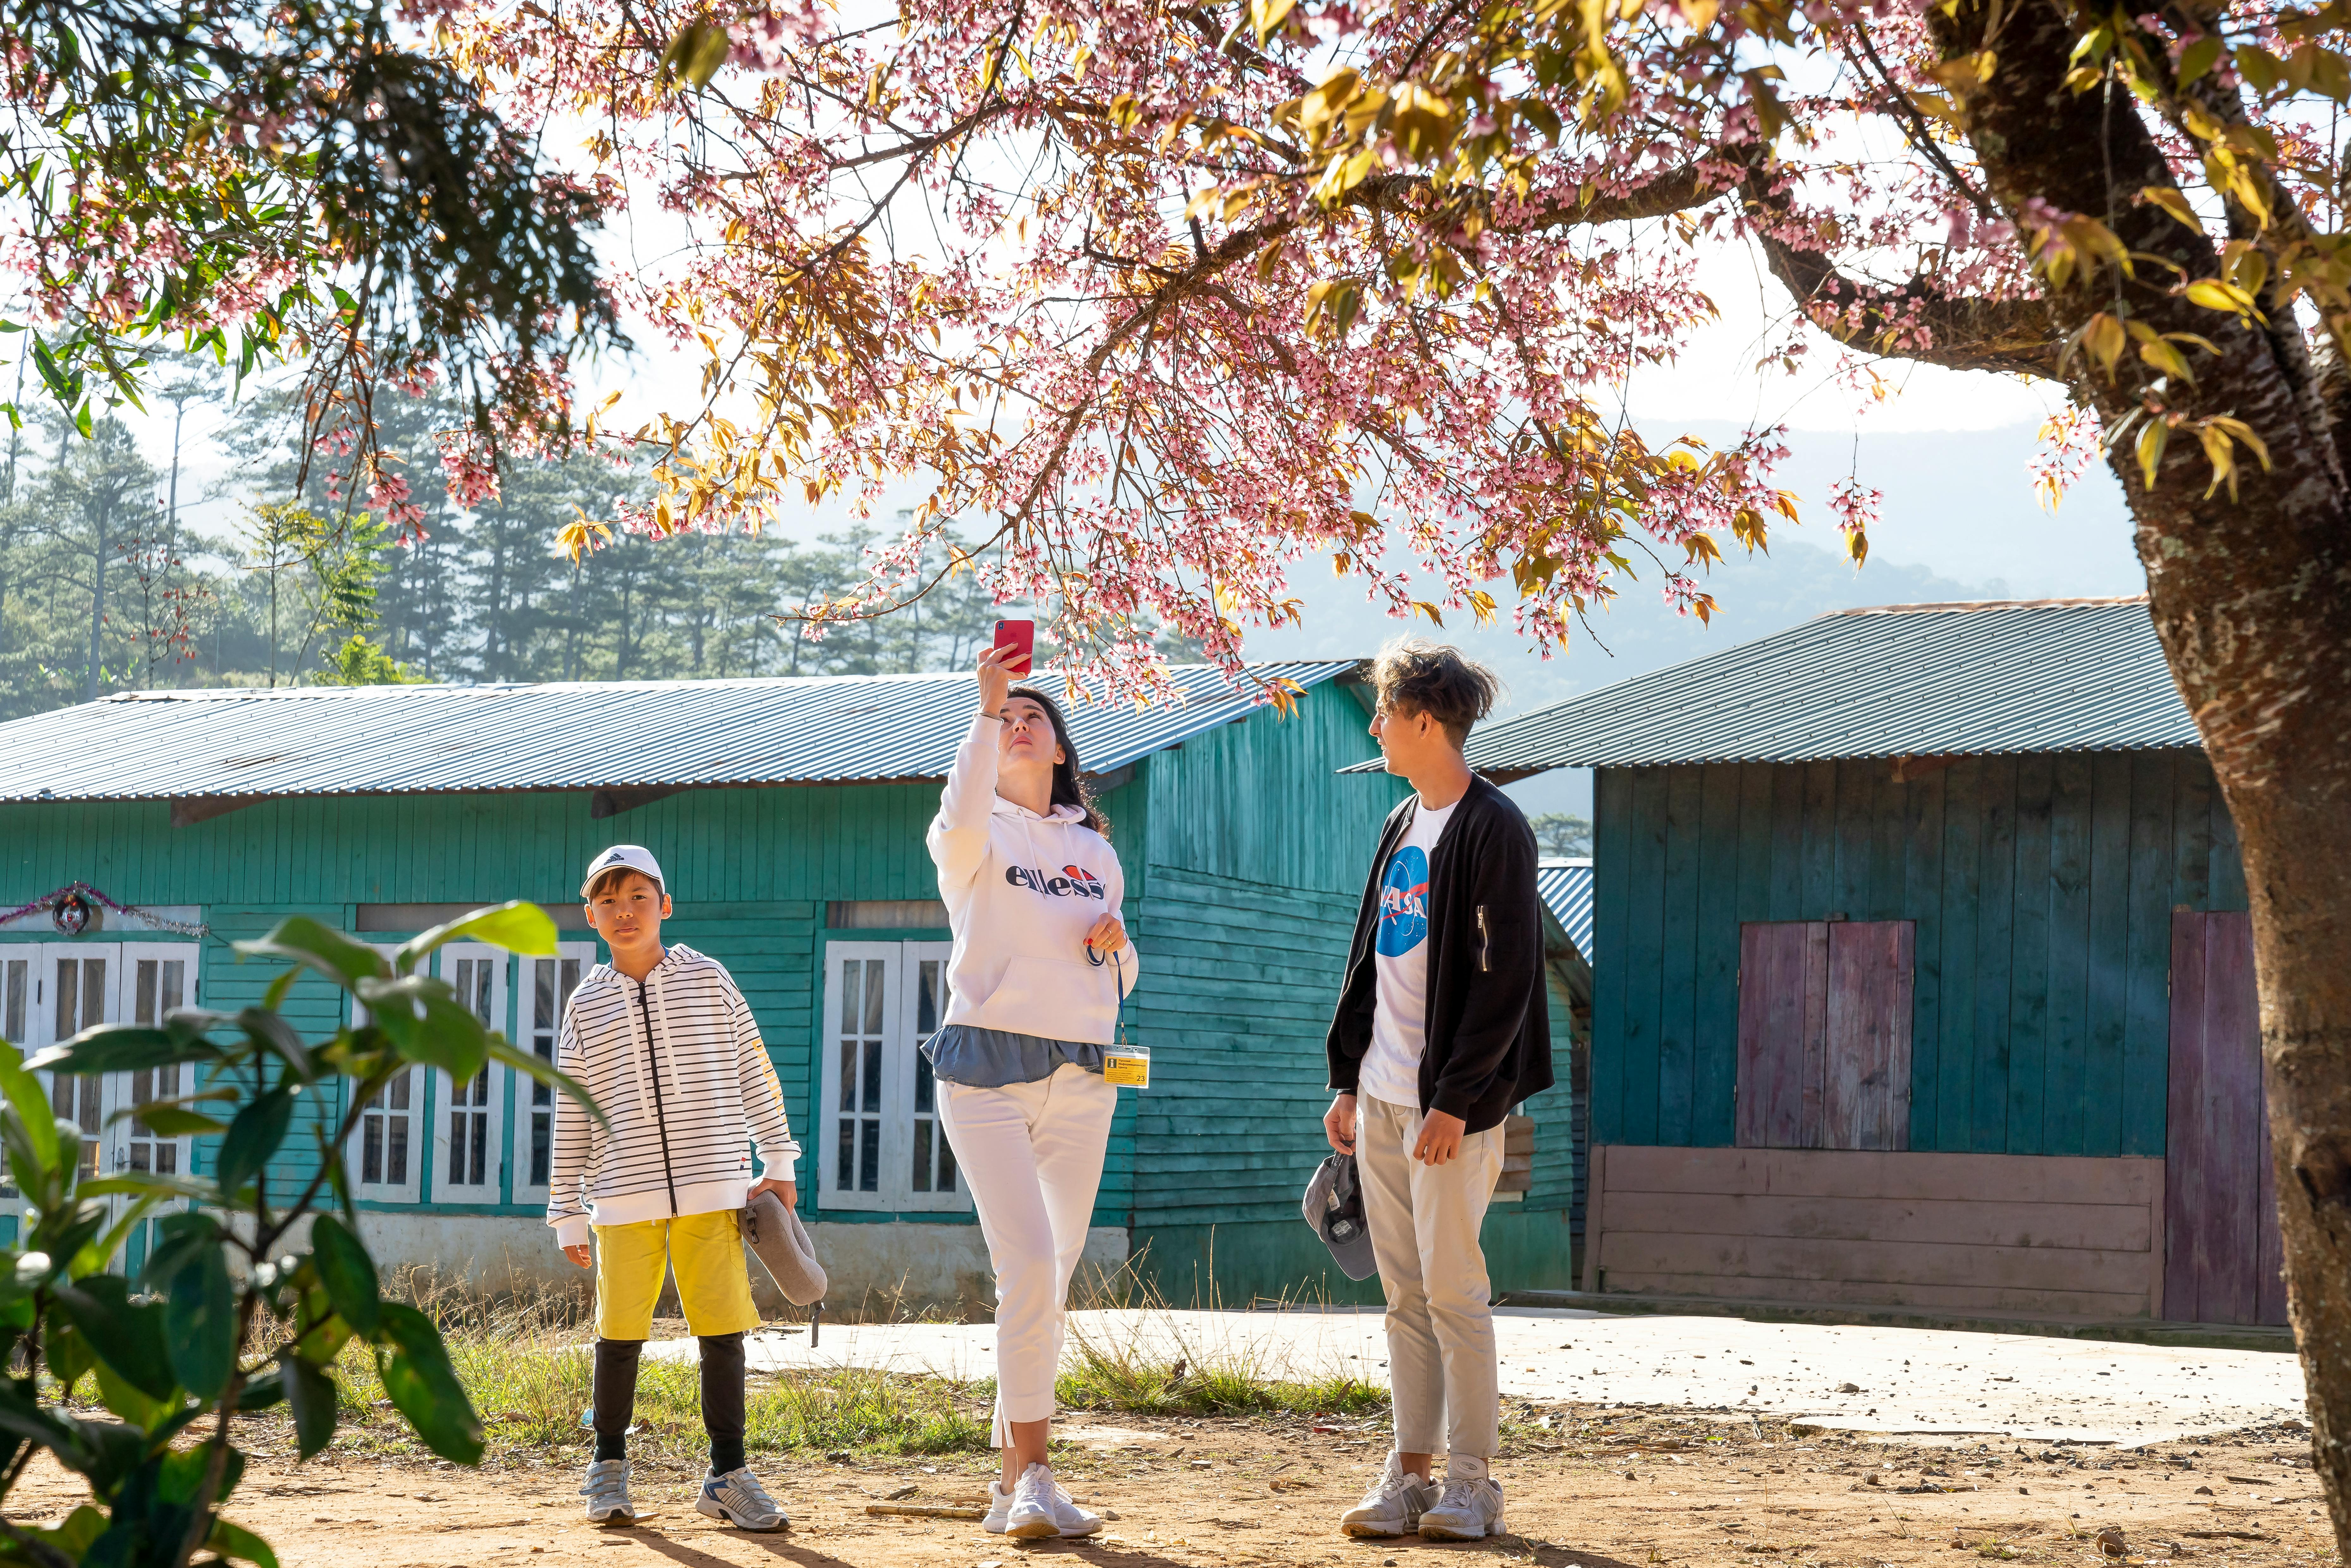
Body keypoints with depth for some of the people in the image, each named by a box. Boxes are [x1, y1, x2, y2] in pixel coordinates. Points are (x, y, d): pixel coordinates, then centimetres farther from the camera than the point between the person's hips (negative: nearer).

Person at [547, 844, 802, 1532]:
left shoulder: (708, 981, 6)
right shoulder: (587, 1005, 7)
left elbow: (752, 1072, 10)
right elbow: (572, 1115, 10)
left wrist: (778, 1161, 7)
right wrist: (568, 1212, 8)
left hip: (711, 1189, 0)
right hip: (625, 1198, 0)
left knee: (723, 1331, -1)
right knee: (620, 1332, 1)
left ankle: (727, 1475, 9)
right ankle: (609, 1467, 18)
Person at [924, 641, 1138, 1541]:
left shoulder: (1095, 849, 18)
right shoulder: (981, 834, 3)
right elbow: (961, 825, -24)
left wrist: (1118, 943, 1)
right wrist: (985, 708, -28)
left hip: (1082, 1077, 5)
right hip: (990, 1064, -5)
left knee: (1049, 1278, 6)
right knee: (1029, 1268, -16)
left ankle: (1011, 1472, 14)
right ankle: (1032, 1476, -14)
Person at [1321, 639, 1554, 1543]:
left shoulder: (1493, 831, -11)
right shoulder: (1402, 828, 15)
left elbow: (1503, 979, -15)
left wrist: (1456, 1101, -18)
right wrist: (1346, 1079, 14)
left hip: (1451, 1103, -8)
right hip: (1382, 1097, 8)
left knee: (1452, 1290, -5)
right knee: (1403, 1293, 8)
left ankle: (1473, 1482, 1)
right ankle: (1410, 1475, 12)